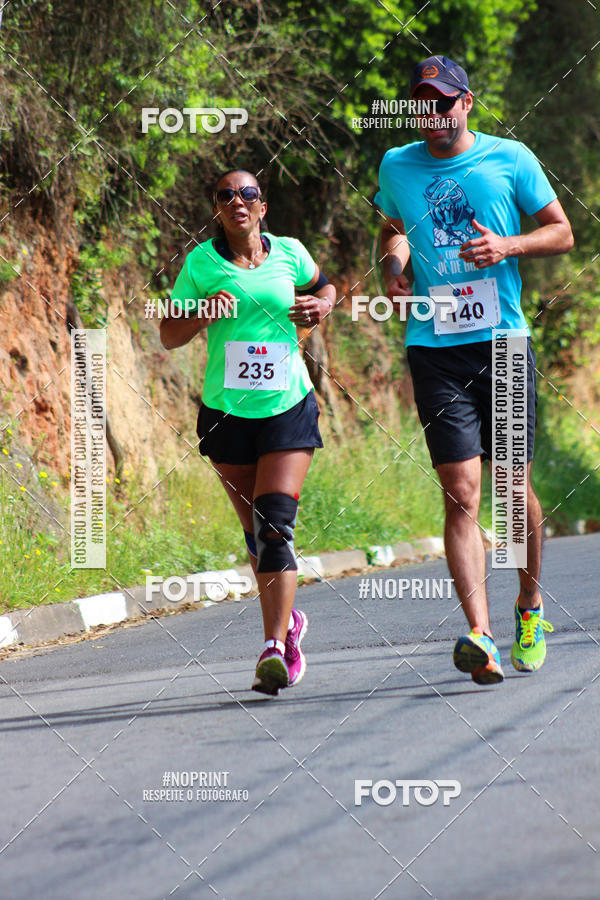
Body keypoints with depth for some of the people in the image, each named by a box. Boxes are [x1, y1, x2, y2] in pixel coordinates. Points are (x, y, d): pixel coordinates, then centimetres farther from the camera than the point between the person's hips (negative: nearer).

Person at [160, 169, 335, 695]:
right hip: (227, 411, 1)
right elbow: (168, 336, 1)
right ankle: (287, 620, 35)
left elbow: (323, 285, 23)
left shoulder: (289, 253, 2)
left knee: (275, 525, -16)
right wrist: (204, 314, -18)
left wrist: (321, 305, 1)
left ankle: (274, 648, -20)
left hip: (289, 408, -1)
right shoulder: (202, 262, -2)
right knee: (256, 533, 9)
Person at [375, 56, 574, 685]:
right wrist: (393, 267, 5)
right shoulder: (397, 168, 9)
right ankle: (480, 636, -18)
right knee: (461, 492, -10)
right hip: (434, 349, 1)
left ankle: (529, 603, 31)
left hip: (503, 343, 0)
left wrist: (507, 246, -10)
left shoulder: (510, 160, 2)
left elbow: (561, 232, 8)